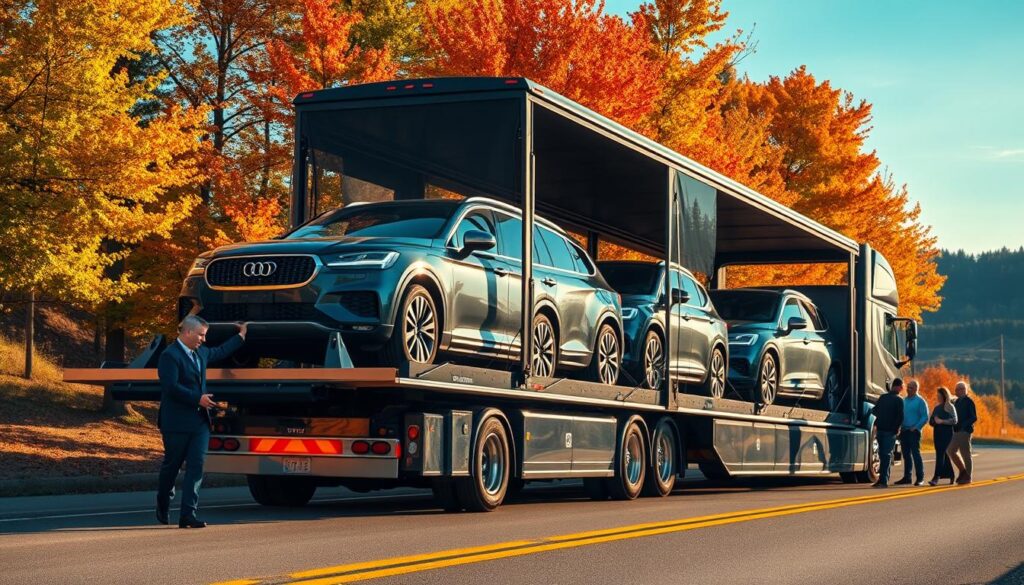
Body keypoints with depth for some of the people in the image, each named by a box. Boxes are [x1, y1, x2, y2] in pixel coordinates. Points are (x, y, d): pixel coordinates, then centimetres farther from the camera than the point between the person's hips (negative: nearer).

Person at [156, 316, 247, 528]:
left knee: (196, 466, -4)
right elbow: (171, 387, -22)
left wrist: (241, 336, 39)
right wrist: (198, 399, -21)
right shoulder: (170, 355, -13)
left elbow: (220, 352, 35)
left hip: (199, 421, 7)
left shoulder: (200, 353, 14)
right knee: (171, 465, 7)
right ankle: (162, 507, 29)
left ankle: (188, 515, -7)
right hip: (176, 423, -7)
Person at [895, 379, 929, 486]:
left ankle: (920, 478, -6)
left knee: (916, 454, -8)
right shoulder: (904, 400, 15)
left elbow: (925, 417, -9)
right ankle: (907, 477, 14)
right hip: (904, 431, 7)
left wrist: (916, 428, -16)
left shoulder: (920, 401, -4)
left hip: (913, 432, -7)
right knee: (906, 455, 9)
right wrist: (900, 427, 6)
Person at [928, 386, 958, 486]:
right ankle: (950, 475, 25)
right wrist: (934, 421, -5)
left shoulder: (950, 406, -3)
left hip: (946, 433, -7)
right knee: (943, 455, 12)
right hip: (937, 432, 7)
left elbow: (954, 420, -12)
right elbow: (930, 421, 17)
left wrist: (942, 421, -18)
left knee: (940, 454, -15)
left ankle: (936, 477, -22)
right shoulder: (937, 407, 16)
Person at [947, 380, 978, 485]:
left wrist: (962, 425, -21)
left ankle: (967, 477, 5)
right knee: (950, 450, 4)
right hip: (957, 432, 8)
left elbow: (974, 418, -14)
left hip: (965, 431, -8)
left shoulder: (969, 402, -10)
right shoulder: (957, 402, 15)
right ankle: (963, 471, 15)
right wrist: (955, 426, 6)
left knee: (965, 454, -2)